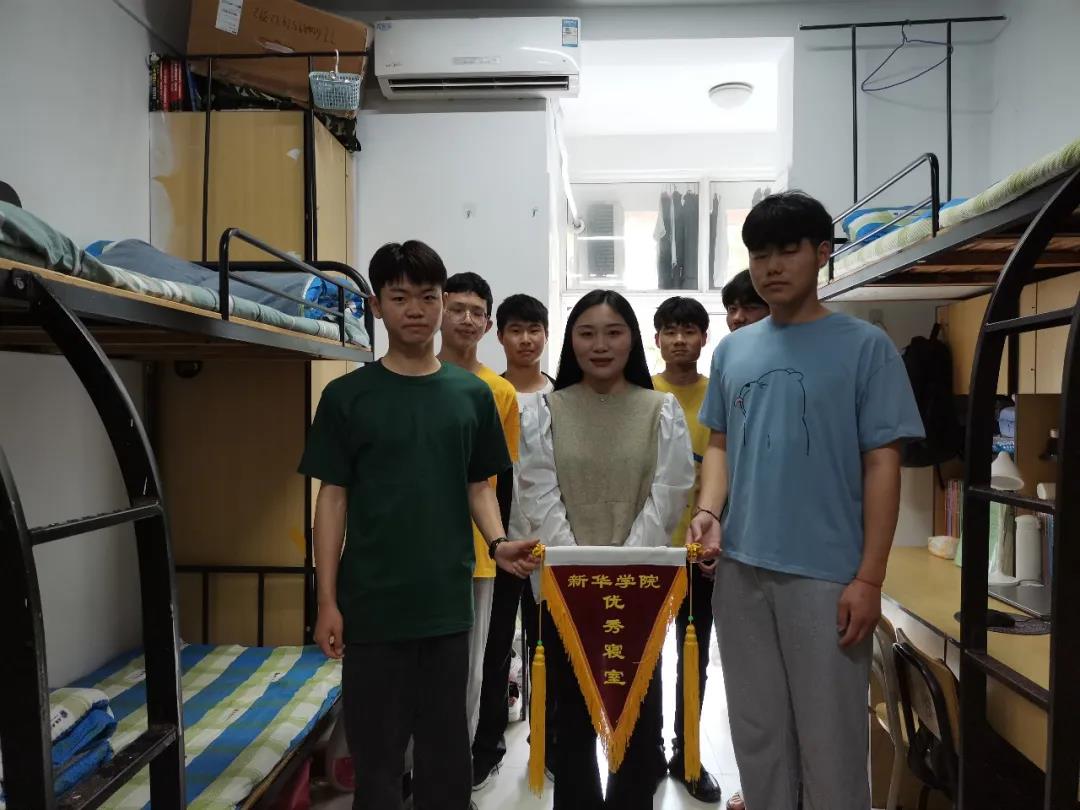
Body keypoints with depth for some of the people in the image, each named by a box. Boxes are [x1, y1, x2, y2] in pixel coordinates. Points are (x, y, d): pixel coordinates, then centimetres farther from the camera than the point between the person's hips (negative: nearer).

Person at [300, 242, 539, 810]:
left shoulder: (471, 394, 3)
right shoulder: (347, 396, -3)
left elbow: (479, 486, 8)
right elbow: (333, 499, -1)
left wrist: (497, 542, -10)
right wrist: (327, 600, -3)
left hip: (447, 599, 2)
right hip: (372, 601, -1)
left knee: (446, 742, 16)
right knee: (376, 744, 11)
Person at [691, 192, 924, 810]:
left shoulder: (865, 347, -3)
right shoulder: (732, 351, 9)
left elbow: (882, 465, -6)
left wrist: (869, 579, -10)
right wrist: (709, 512, -5)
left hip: (826, 575, -4)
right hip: (740, 570, 4)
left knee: (830, 742, 8)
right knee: (757, 734, 17)